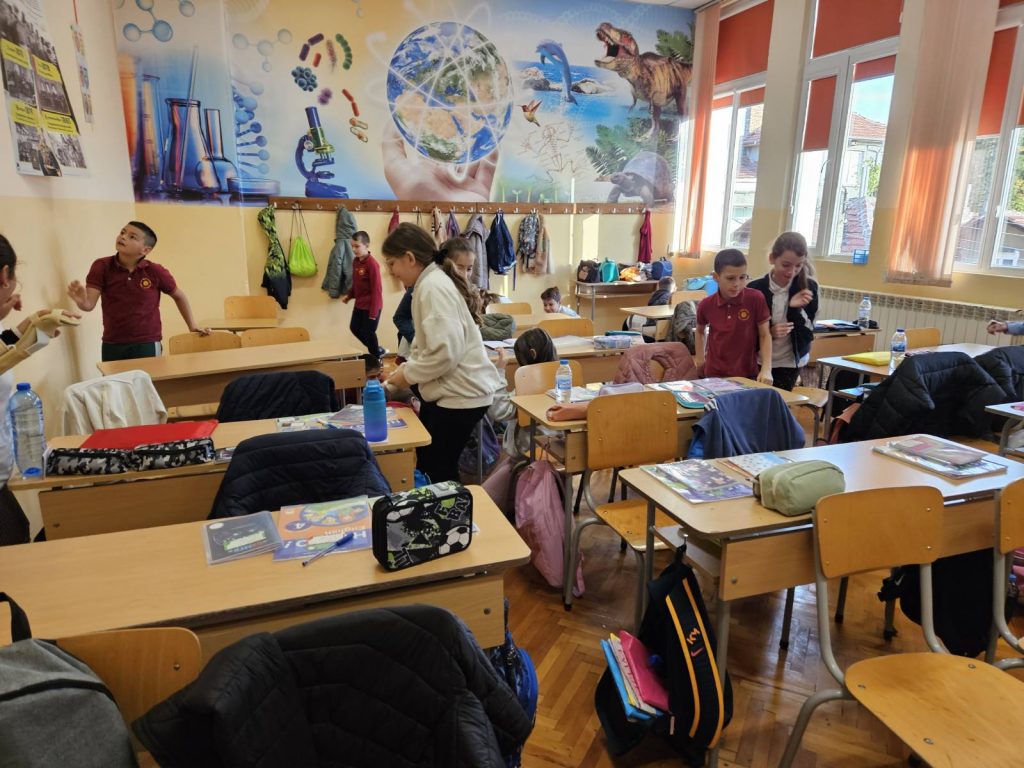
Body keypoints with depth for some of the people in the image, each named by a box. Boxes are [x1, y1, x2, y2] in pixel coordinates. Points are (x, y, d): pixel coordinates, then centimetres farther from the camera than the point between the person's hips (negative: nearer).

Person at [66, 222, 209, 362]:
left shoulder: (156, 271, -7)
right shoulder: (101, 266, -5)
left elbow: (179, 296, 8)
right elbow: (89, 304, -11)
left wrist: (192, 326, 10)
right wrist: (81, 301, -34)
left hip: (147, 344, -2)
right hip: (112, 345, 2)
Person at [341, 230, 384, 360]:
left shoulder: (372, 264, -21)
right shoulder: (355, 262, 4)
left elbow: (376, 289, -20)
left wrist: (373, 312, -20)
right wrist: (349, 295, 3)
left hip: (371, 305, -9)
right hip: (360, 304, 9)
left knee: (368, 332, 1)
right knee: (354, 327, 16)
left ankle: (376, 357, 24)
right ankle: (377, 350, 31)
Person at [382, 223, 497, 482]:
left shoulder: (433, 286, -18)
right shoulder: (432, 282, 13)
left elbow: (445, 353, -28)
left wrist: (408, 375, -13)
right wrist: (400, 373, 7)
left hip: (459, 394, -10)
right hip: (447, 390, 10)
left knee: (440, 472, 2)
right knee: (427, 466, 18)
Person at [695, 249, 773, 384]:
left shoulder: (756, 299, -13)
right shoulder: (706, 305, -7)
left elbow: (765, 335, -8)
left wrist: (766, 369, -17)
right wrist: (700, 358, 9)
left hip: (748, 373, -1)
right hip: (715, 374, 1)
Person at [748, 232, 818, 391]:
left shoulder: (808, 288, -7)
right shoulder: (755, 289, -11)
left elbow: (808, 335, -6)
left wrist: (796, 309, -21)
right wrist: (769, 333, -23)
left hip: (789, 365, 1)